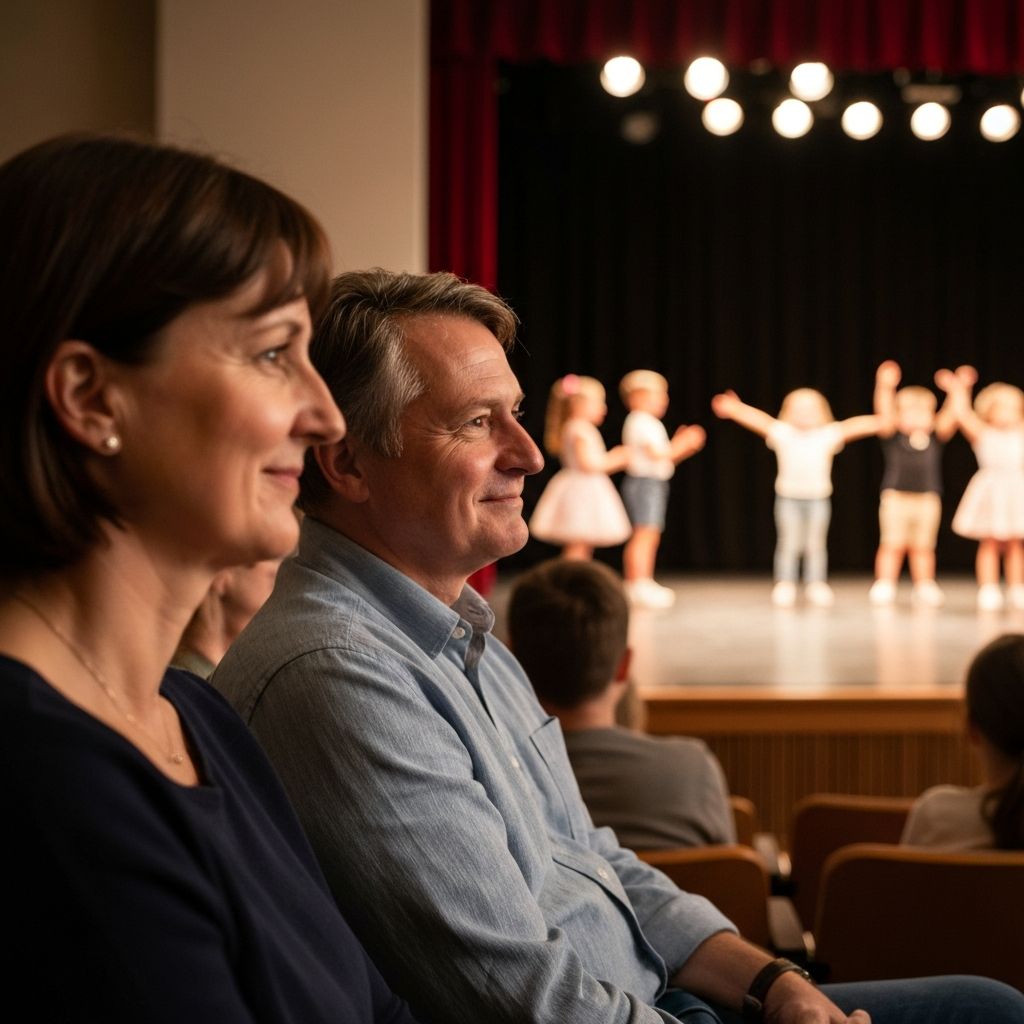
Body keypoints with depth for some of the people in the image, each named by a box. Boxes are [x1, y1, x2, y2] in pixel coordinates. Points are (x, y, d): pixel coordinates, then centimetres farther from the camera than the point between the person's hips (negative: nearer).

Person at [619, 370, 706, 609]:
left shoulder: (649, 423, 20)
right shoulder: (641, 422, -12)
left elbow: (664, 457, 21)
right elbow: (657, 454, -20)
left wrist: (683, 445, 10)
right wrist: (683, 443, -10)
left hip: (654, 484, 10)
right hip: (644, 482, -10)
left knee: (650, 536, 10)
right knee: (644, 535, -12)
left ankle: (643, 585, 12)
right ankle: (638, 584, -13)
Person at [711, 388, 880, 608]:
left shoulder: (828, 435, 0)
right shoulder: (782, 433, -3)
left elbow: (853, 426, -6)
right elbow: (759, 421, -12)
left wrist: (883, 422, -14)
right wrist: (734, 410, -23)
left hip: (818, 497, 1)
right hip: (789, 496, -1)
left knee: (816, 544, 5)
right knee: (789, 543, 1)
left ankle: (817, 586, 13)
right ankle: (784, 586, 8)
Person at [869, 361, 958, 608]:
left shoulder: (935, 439, 4)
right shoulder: (893, 437, -3)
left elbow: (950, 416, -5)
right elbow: (884, 413, -16)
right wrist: (885, 387, -30)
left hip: (928, 499, 2)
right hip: (895, 496, -2)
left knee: (923, 547, 9)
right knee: (892, 544, -1)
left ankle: (924, 587, 18)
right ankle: (884, 586, 5)